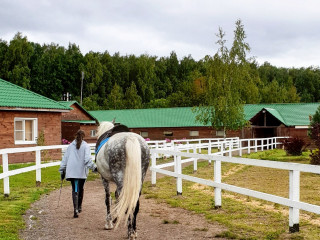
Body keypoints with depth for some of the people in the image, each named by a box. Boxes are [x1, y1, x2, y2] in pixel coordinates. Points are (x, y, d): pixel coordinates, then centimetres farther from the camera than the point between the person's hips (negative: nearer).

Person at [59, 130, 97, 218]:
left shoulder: (70, 146, 8)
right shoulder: (85, 146, -1)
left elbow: (65, 158, 10)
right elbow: (87, 159, -13)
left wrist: (62, 170, 15)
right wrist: (93, 167, -17)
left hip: (71, 172, 1)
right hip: (82, 172, -1)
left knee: (74, 190, 0)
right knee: (80, 189, 16)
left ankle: (75, 209, -16)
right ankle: (79, 207, 28)